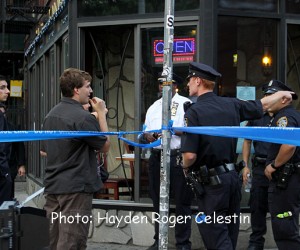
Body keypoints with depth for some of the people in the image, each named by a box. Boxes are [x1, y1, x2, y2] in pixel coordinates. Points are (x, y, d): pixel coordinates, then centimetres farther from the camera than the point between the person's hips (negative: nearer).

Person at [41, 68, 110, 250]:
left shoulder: (51, 115, 10)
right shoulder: (83, 117, -16)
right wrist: (102, 114, -1)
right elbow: (105, 146, -6)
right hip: (76, 188, -8)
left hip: (53, 186, 8)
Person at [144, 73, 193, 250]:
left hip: (178, 157, -6)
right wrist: (148, 136, -4)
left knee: (182, 201, 1)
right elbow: (146, 129, 18)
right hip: (157, 157, 6)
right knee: (158, 201, 14)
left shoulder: (185, 103, -3)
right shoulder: (154, 107, 17)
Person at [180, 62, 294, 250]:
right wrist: (283, 94, 39)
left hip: (211, 183, -7)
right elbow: (264, 105, 19)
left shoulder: (194, 112, -16)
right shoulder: (231, 105, 3)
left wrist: (185, 167, 2)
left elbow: (190, 155, -21)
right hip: (232, 176, 7)